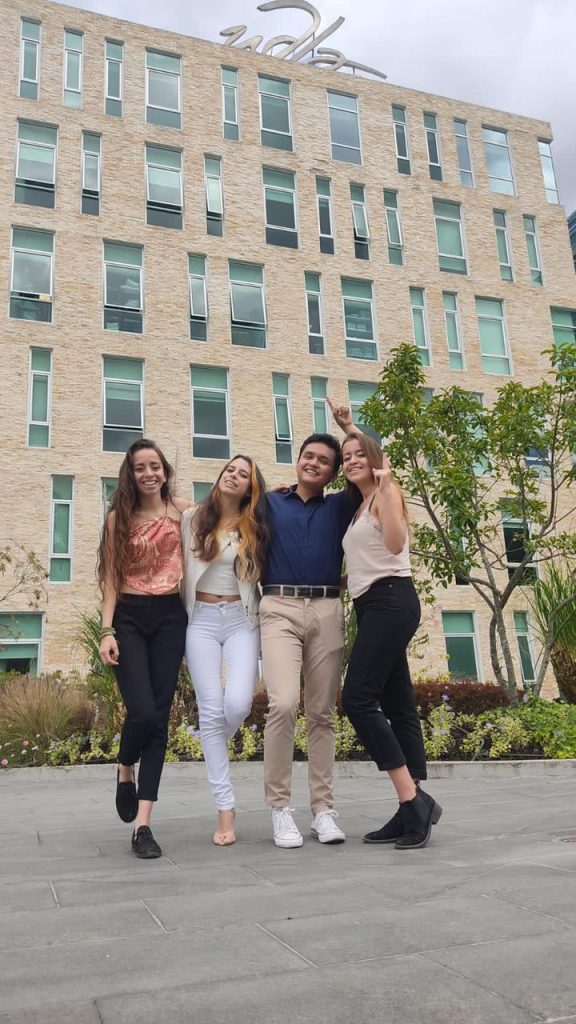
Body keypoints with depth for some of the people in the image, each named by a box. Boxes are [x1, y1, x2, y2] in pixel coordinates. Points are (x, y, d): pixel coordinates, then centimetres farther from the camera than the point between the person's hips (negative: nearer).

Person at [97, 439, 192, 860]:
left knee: (160, 717, -3)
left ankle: (143, 824, 3)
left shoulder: (182, 509, 5)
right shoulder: (118, 517, 6)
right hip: (129, 618, -1)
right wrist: (107, 630, -5)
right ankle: (126, 772, 21)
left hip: (170, 617, 1)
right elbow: (111, 579, 4)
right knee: (142, 711, -15)